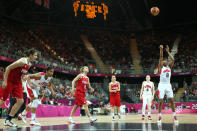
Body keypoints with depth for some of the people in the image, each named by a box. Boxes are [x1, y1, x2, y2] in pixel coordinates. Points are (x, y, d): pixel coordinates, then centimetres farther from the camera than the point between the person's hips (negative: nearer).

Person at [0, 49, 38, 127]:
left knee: (20, 101, 0)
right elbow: (8, 68, -22)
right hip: (9, 81, -8)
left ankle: (8, 120, 8)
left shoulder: (29, 64, 5)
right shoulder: (22, 62, -23)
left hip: (17, 82, 8)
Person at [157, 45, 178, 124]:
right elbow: (161, 57, -7)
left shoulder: (169, 67, 14)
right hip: (162, 85, -3)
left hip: (168, 85, 4)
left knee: (172, 100, 0)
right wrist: (161, 49, -12)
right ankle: (159, 116, 5)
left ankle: (174, 116, 5)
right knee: (160, 101, -3)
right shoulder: (161, 67, 3)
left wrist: (168, 51, 7)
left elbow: (173, 60, 3)